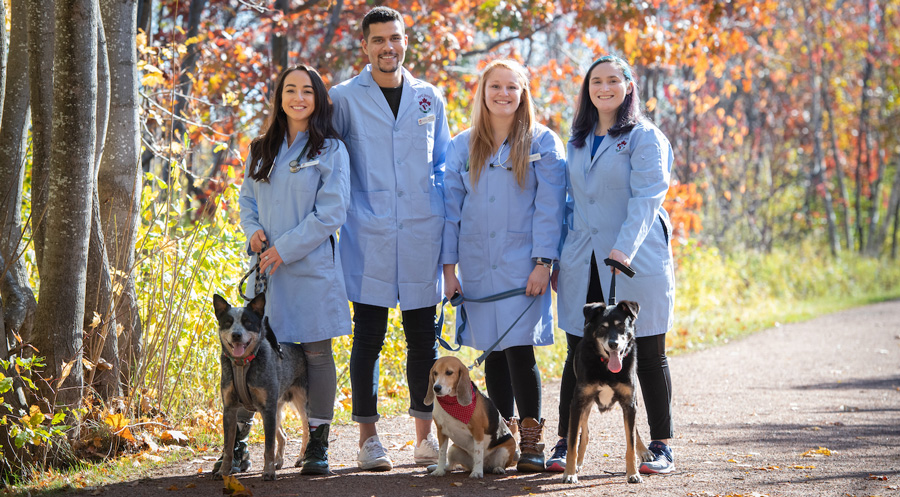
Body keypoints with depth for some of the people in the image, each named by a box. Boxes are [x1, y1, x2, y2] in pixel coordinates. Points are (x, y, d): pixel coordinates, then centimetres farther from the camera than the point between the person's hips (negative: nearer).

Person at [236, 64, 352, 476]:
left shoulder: (331, 151, -2)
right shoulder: (261, 150, 14)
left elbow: (331, 213, -8)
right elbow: (247, 199, 20)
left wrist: (286, 248, -12)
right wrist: (253, 229, -2)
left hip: (310, 267, -4)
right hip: (266, 267, 4)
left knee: (316, 352, 0)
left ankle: (318, 445, 8)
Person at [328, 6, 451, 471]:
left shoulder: (429, 99, 11)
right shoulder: (344, 98, 2)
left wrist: (447, 221, 11)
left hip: (421, 236, 3)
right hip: (369, 237, -2)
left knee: (423, 338, 7)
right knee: (368, 337, 0)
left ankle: (425, 436, 16)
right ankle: (368, 439, 7)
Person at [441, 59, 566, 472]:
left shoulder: (543, 142, 2)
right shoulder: (462, 146, 10)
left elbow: (549, 206, -3)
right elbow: (451, 207, 10)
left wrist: (543, 262, -10)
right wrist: (448, 267, 4)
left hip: (522, 264, -3)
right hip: (478, 265, 3)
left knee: (519, 348, -10)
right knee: (493, 351, 6)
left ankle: (531, 441, -3)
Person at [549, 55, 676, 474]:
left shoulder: (645, 137, -4)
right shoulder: (578, 141, 15)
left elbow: (646, 199, -14)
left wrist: (624, 249, -26)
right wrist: (558, 258, 15)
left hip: (637, 263, -5)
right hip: (583, 266, 5)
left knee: (648, 356, 2)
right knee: (578, 354, 4)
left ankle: (661, 446, 10)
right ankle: (565, 444, 9)